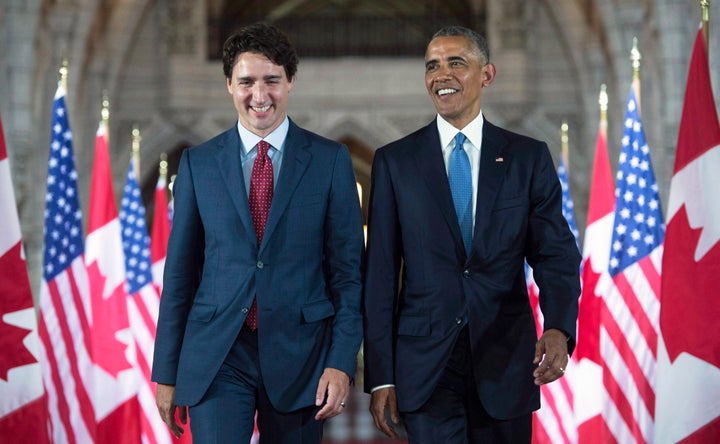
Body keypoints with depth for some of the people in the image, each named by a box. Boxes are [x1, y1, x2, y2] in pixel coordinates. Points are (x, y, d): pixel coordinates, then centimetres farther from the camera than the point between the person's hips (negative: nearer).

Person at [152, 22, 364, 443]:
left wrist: (342, 361, -7)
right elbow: (180, 270, 8)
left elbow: (347, 267, 1)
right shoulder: (197, 163, 6)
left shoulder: (331, 160, 2)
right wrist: (167, 372, 6)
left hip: (298, 354, 0)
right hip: (216, 356, 0)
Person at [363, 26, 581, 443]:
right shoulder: (394, 161, 4)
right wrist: (380, 376, -2)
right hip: (426, 366, 0)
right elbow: (381, 272, 3)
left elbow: (556, 254, -1)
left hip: (505, 363, 1)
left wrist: (559, 328, -21)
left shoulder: (529, 157, 5)